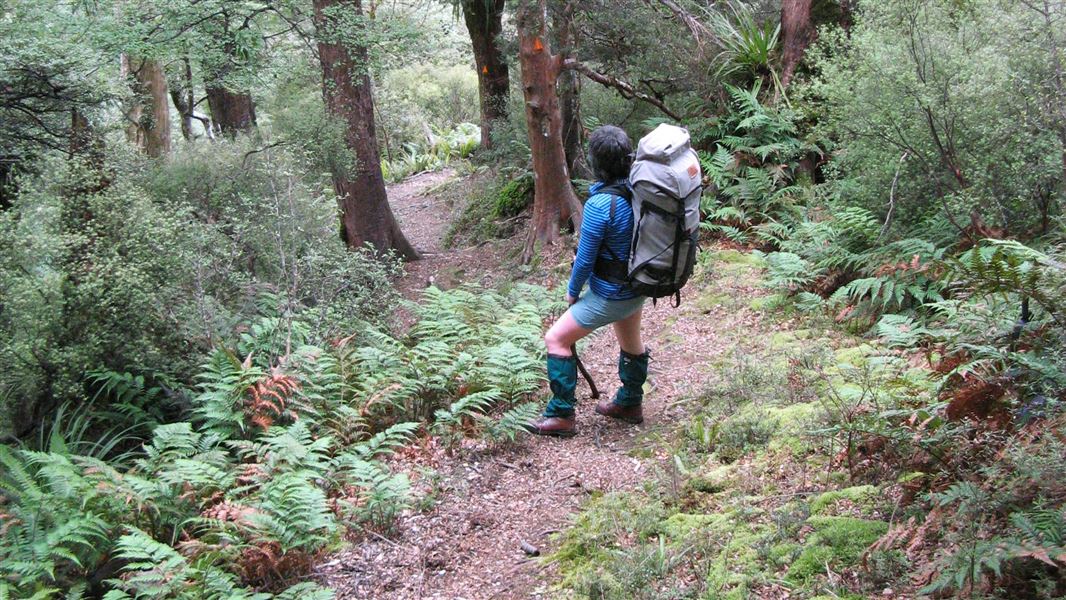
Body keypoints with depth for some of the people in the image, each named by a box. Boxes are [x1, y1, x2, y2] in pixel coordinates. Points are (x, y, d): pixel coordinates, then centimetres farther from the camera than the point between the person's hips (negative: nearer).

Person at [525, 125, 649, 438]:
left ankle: (561, 415, 9)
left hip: (610, 295, -8)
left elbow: (585, 259, -19)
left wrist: (572, 291, -1)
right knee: (631, 343, 27)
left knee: (556, 339, 4)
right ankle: (630, 403, 47)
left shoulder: (600, 205, -29)